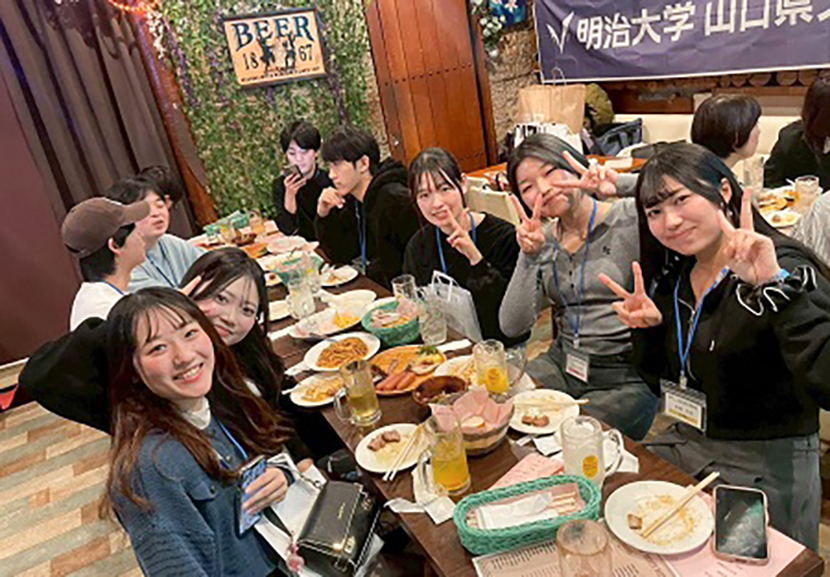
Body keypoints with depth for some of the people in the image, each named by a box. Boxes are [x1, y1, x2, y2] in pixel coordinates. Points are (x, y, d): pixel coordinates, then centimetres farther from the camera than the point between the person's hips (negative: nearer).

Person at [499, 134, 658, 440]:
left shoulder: (630, 218, -6)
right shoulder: (544, 243, 6)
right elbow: (512, 326, -3)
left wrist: (620, 185, -32)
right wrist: (529, 256, -13)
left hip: (626, 377, -4)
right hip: (563, 364, 5)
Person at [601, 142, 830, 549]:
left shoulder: (786, 268, -18)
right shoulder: (671, 276, 2)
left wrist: (776, 286, -39)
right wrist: (648, 328, -8)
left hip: (765, 466, -6)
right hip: (683, 445, 6)